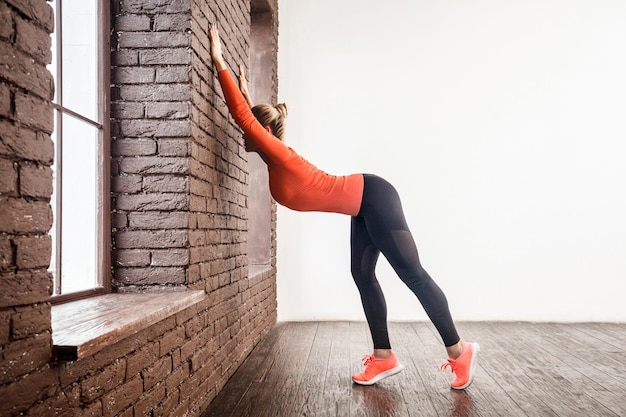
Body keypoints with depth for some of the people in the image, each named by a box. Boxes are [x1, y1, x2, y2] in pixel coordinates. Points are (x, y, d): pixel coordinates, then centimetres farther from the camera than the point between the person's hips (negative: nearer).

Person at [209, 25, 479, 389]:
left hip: (373, 199, -10)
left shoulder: (279, 156, -14)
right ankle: (385, 357, 13)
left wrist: (220, 62, -17)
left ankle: (459, 352, 5)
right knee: (363, 276, 7)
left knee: (413, 274, -5)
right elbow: (252, 116, 32)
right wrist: (247, 94, 30)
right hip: (365, 205, 10)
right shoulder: (277, 158, 10)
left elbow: (243, 116, -22)